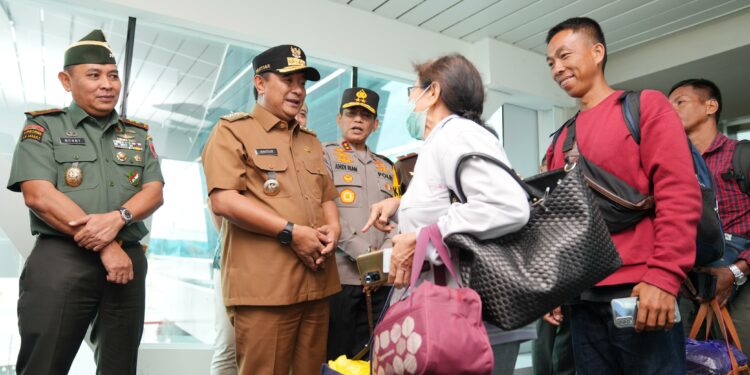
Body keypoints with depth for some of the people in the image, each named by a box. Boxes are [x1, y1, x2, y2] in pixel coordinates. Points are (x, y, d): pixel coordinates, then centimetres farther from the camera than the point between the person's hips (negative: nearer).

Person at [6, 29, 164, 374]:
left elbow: (154, 193, 3)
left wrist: (118, 218, -19)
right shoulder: (43, 127, 3)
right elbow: (38, 195, -10)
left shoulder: (138, 135, 14)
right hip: (60, 259, -3)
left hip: (128, 259, 4)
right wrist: (104, 245, -15)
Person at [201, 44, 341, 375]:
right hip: (265, 286, -6)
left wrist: (333, 226, 0)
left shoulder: (311, 141, 22)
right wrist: (291, 232, -15)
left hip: (317, 283, 7)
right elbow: (223, 200, -12)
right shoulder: (232, 131, 1)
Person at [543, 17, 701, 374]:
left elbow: (679, 193, -8)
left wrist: (663, 276, -17)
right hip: (581, 299, 5)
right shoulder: (561, 139, 14)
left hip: (640, 292, -4)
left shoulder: (645, 105, 2)